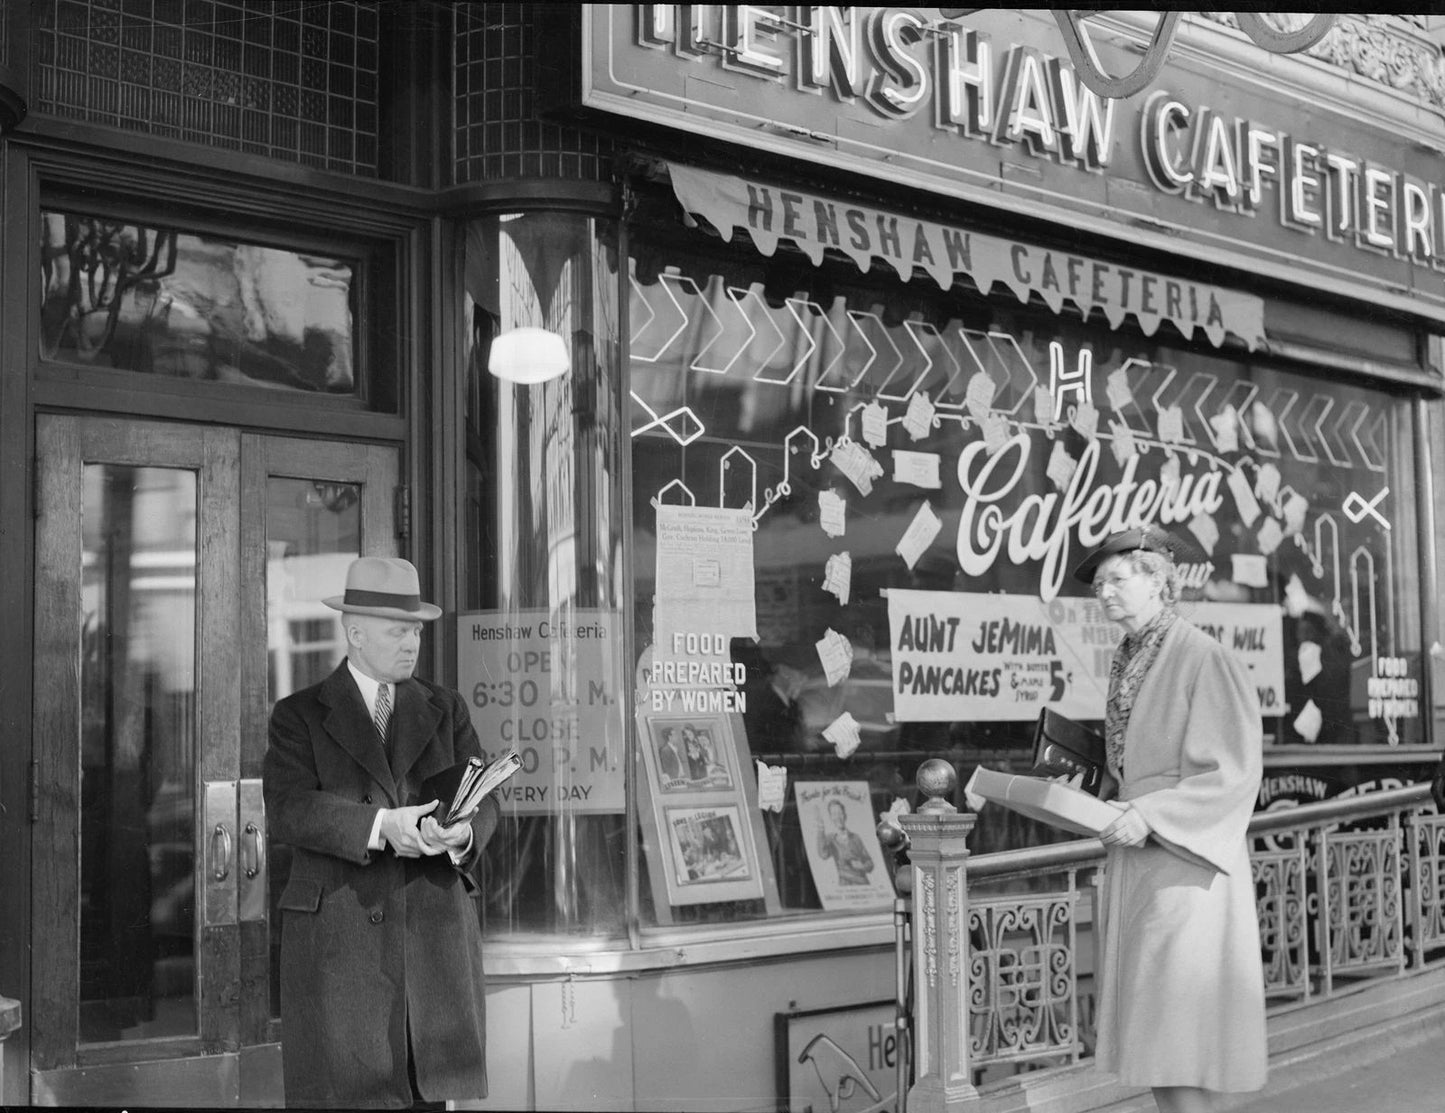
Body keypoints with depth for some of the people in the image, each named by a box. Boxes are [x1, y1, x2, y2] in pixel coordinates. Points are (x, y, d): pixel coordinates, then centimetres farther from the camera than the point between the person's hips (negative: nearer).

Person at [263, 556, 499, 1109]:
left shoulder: (446, 709, 15)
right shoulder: (300, 716, 5)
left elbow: (483, 800, 6)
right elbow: (288, 810, -10)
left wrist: (463, 833, -18)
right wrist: (380, 826, -24)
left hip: (436, 932, 3)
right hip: (339, 935, -2)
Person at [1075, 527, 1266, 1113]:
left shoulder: (1204, 658, -13)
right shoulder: (1129, 663, 12)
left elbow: (1235, 770, -17)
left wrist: (1151, 817, -22)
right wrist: (1113, 811, 9)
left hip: (1187, 861, -9)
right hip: (1139, 855, 9)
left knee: (1176, 1023, -9)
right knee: (1147, 1032, 9)